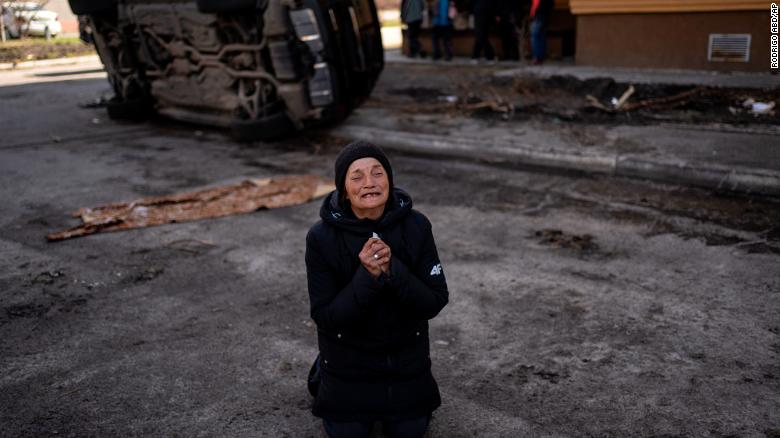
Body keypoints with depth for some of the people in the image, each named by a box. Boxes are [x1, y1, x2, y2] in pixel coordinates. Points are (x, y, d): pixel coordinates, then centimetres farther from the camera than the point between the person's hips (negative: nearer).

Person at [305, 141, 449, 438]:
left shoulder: (416, 226, -18)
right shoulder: (322, 237, -23)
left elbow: (435, 302, -17)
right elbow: (325, 316, -21)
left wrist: (392, 270, -33)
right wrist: (367, 276, -35)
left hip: (406, 355, 2)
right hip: (348, 358, -1)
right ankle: (324, 371, 38)